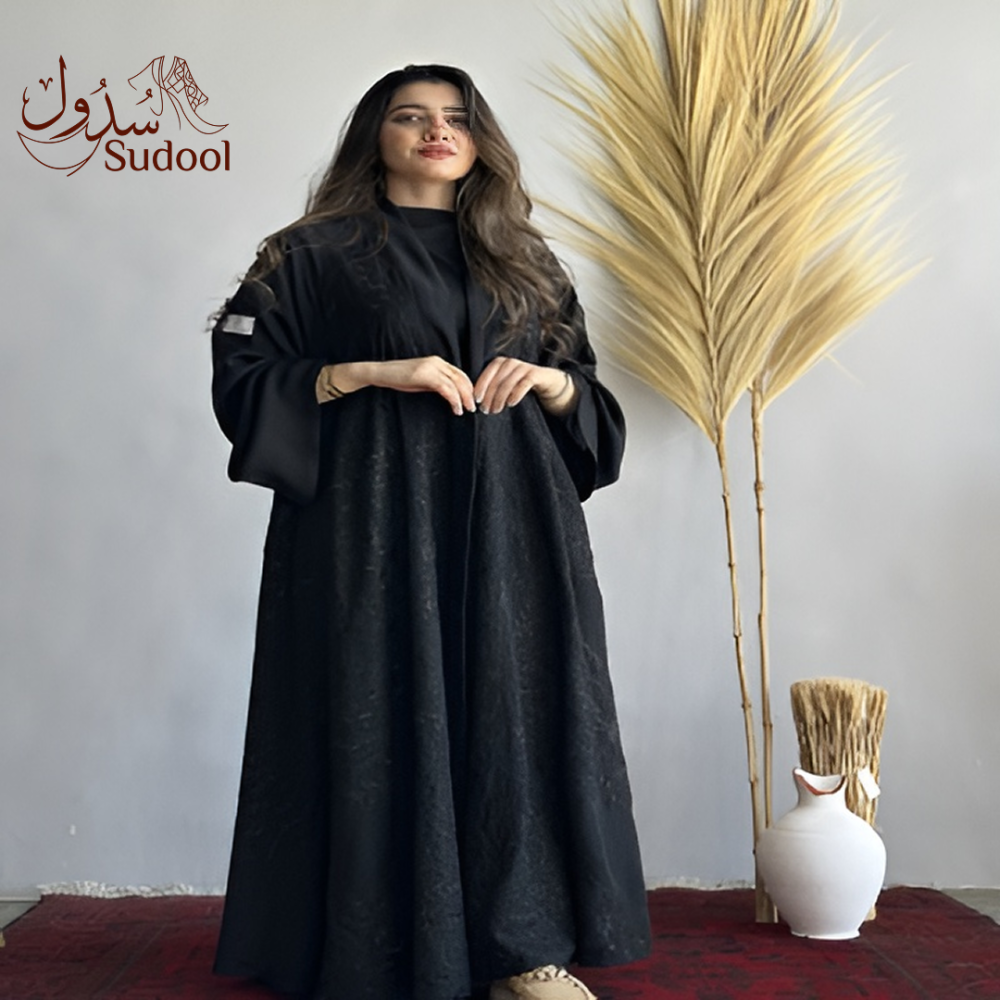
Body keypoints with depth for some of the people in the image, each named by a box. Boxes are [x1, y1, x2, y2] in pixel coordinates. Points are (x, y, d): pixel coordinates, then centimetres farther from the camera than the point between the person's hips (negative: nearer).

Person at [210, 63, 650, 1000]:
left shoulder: (522, 258, 18)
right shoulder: (318, 253, 6)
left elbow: (586, 392, 18)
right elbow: (241, 376, -1)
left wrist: (551, 381, -5)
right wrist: (374, 372, -12)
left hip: (509, 527, 4)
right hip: (375, 527, -3)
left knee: (514, 709, -1)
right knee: (382, 718, -4)